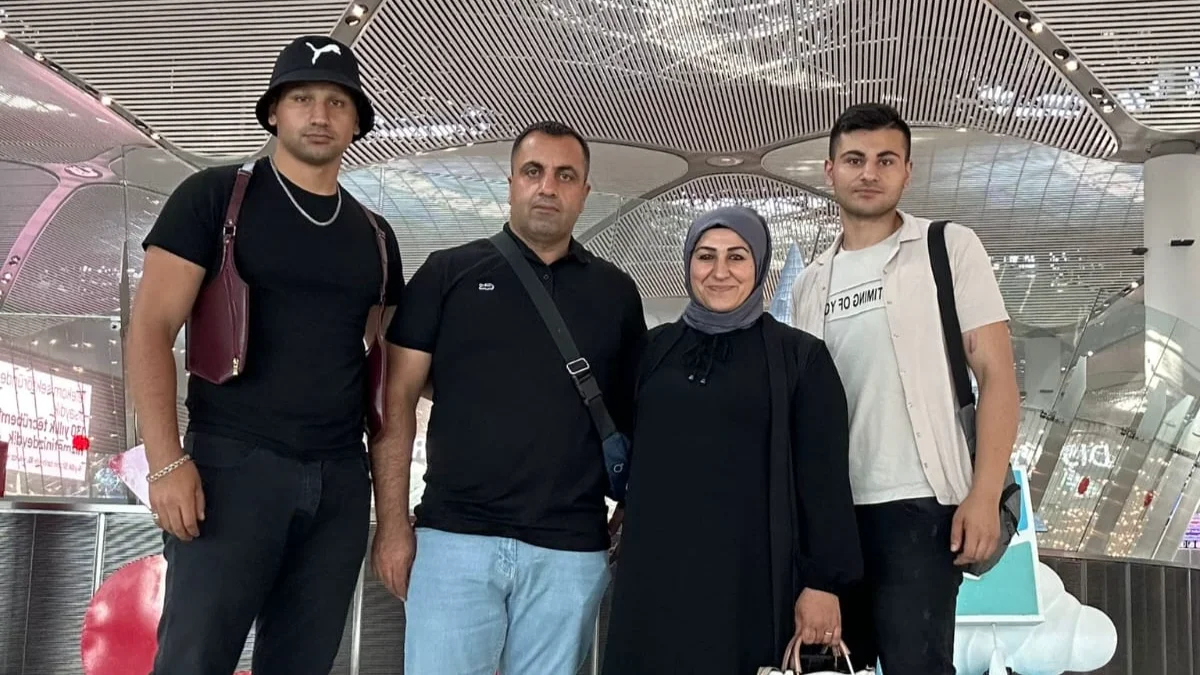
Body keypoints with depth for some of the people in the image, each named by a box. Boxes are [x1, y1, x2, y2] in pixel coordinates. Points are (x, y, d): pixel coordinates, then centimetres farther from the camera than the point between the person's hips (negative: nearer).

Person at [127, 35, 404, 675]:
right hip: (234, 465, -4)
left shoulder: (373, 234, 15)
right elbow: (150, 328, -4)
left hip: (341, 482, 4)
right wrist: (167, 461, -14)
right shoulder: (215, 196, 1)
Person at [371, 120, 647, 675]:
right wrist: (393, 521, -4)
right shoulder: (448, 272, 5)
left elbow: (632, 421, 14)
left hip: (571, 552, 2)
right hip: (453, 539, -1)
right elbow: (398, 401, 3)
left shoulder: (615, 292, 10)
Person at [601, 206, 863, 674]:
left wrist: (823, 581, -7)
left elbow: (824, 478, -3)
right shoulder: (655, 348, 10)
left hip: (749, 574, -3)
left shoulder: (800, 356, 0)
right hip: (655, 570, 3)